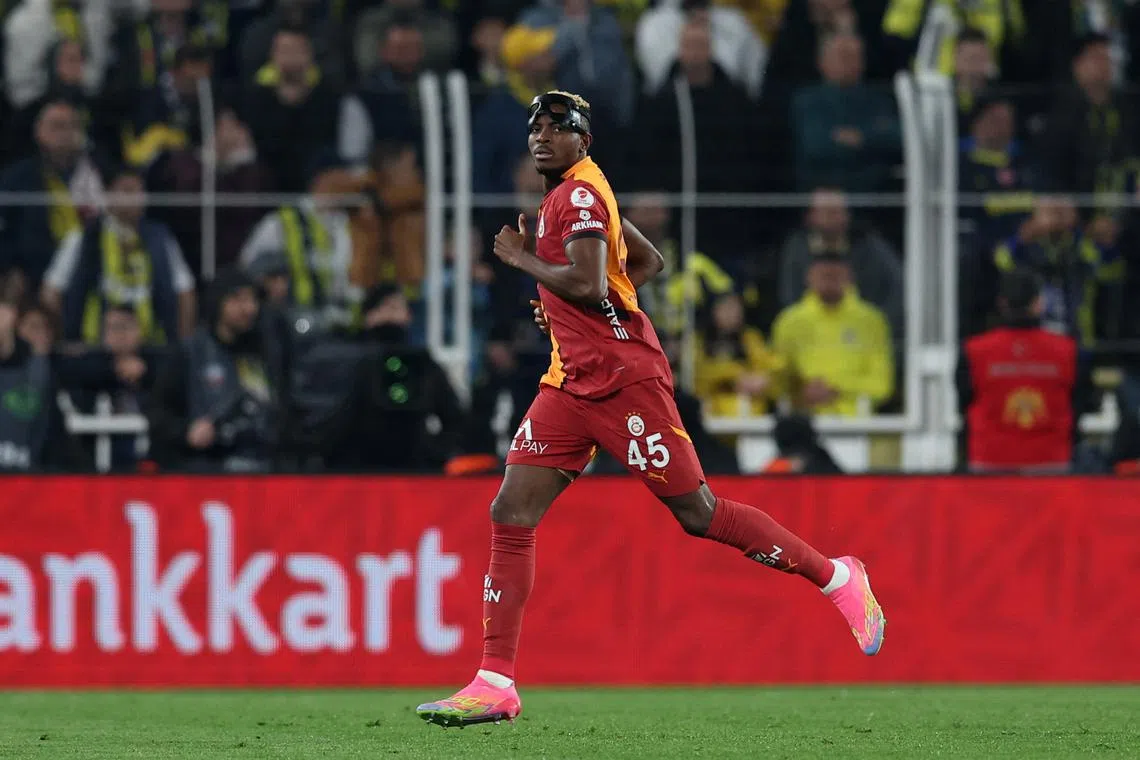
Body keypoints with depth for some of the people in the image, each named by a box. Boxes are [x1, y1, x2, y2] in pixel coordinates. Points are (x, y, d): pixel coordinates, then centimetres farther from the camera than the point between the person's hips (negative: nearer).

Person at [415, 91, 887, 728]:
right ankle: (496, 685, -4)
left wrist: (524, 259, -10)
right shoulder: (574, 194, 17)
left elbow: (587, 283, -24)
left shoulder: (579, 194, -11)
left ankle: (837, 577, 13)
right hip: (572, 382, 9)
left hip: (624, 377, -9)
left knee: (699, 515, -4)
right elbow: (649, 260, 27)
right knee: (511, 516, -2)